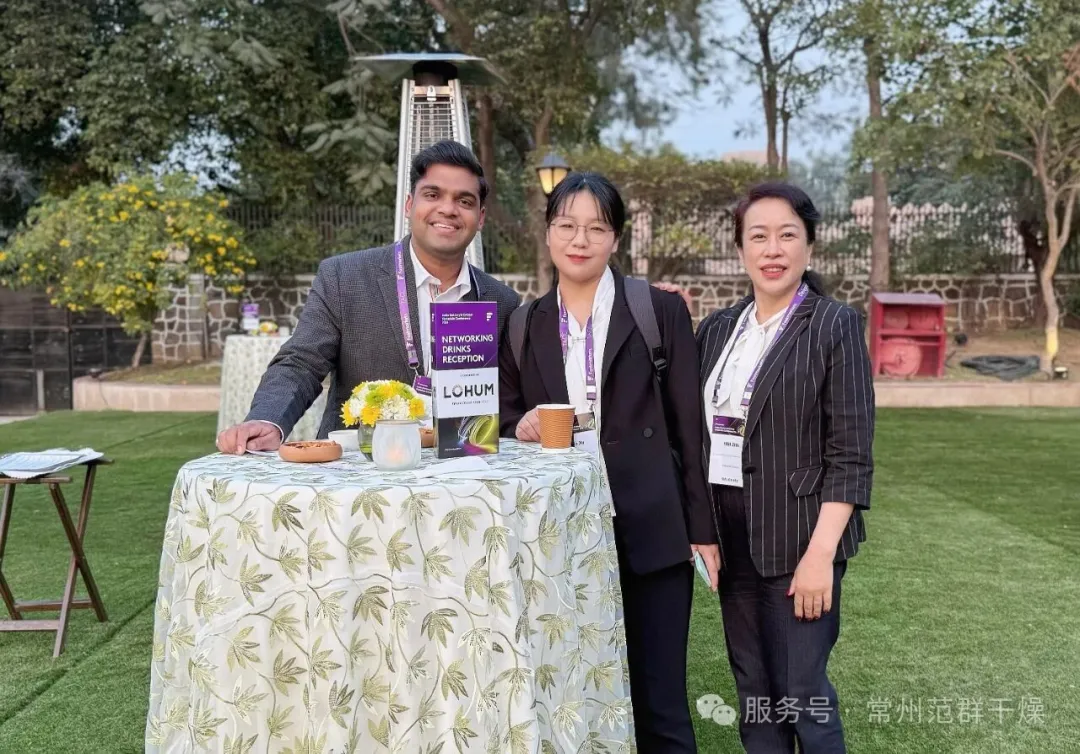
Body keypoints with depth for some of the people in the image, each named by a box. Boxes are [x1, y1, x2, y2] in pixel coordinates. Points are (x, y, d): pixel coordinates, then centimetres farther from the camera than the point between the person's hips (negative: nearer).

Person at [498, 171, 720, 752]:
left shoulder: (661, 311, 0)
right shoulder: (524, 325, 8)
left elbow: (689, 426, -1)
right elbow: (504, 418, 13)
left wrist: (702, 527, -3)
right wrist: (521, 426, -10)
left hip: (649, 532, -3)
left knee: (658, 701, 4)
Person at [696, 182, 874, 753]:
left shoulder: (835, 326, -7)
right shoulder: (717, 329, 8)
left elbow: (851, 454, -11)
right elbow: (700, 433, 11)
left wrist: (820, 553, -16)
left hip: (798, 540, -5)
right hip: (732, 540, 5)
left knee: (800, 695, 0)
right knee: (753, 691, 13)